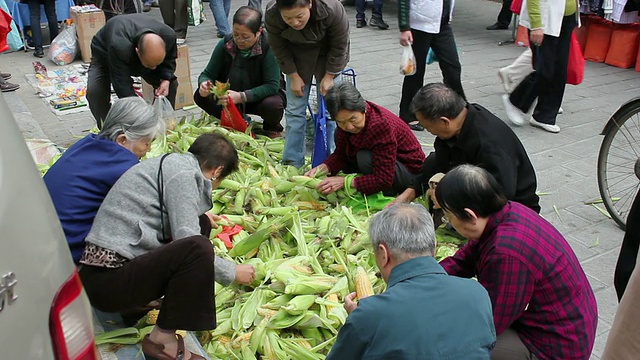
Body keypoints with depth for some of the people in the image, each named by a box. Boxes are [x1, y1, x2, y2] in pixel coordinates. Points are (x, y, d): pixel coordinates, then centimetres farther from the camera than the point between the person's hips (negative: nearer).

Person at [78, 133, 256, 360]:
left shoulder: (172, 163, 15)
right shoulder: (184, 173, -13)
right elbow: (190, 244, -19)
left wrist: (204, 219, 54)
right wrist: (232, 272, -4)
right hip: (107, 281, -10)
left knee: (200, 224, 13)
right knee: (198, 247, -29)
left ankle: (140, 303, 11)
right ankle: (162, 340, -12)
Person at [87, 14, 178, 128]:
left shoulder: (169, 36, -35)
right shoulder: (119, 47, -49)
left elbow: (170, 59, -11)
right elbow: (123, 87, -43)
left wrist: (166, 79, -30)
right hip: (105, 55, -3)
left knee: (171, 83, -14)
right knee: (94, 91, -27)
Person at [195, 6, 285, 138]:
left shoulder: (268, 48, -24)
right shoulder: (225, 44, -12)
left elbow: (272, 86, -27)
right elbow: (208, 74, -5)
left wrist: (242, 97, -38)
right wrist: (204, 83, -30)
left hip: (262, 96, -3)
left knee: (272, 105, -37)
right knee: (200, 96, -18)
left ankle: (271, 127, 1)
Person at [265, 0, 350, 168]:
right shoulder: (272, 15, -30)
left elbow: (340, 46, -21)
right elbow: (279, 48, -13)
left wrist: (329, 76, -15)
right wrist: (294, 76, -11)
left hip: (328, 53, -1)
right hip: (297, 54, 2)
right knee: (295, 109, 0)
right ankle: (292, 161, 9)